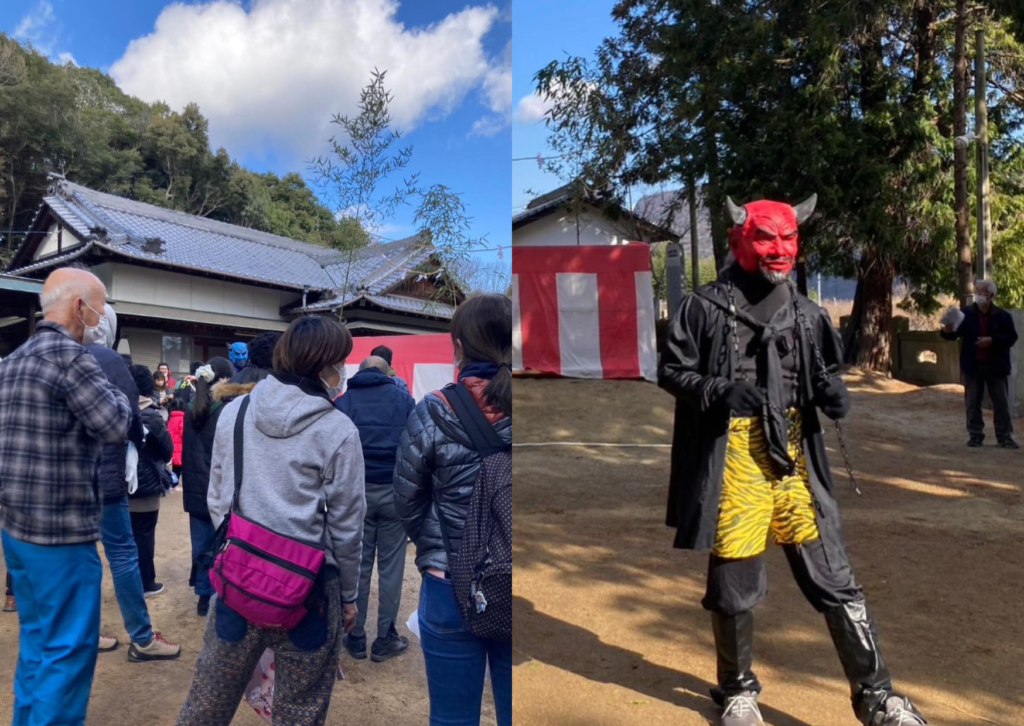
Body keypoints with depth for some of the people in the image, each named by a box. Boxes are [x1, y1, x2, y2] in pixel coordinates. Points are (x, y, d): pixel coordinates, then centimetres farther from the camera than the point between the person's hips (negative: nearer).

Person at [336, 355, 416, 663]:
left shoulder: (343, 401, 5)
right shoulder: (403, 399, 3)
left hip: (356, 492, 1)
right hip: (395, 491, -1)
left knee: (357, 564, 10)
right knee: (391, 566, 6)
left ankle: (355, 638, 17)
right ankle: (385, 639, 12)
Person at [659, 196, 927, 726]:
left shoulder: (805, 314, 10)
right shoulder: (706, 307, -3)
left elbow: (822, 375, 18)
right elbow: (671, 372, -2)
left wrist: (832, 392, -5)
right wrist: (718, 390, -20)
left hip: (793, 457, 4)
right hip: (732, 461, -3)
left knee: (833, 578, 8)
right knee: (734, 582, 8)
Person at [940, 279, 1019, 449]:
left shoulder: (1002, 316, -3)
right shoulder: (965, 313, 0)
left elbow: (1012, 338, -4)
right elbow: (955, 334, -1)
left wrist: (992, 340, -20)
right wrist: (947, 331, -23)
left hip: (996, 366, -1)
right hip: (972, 366, 1)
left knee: (1001, 403, 5)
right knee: (973, 403, 6)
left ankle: (1005, 436, 14)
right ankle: (975, 435, 15)